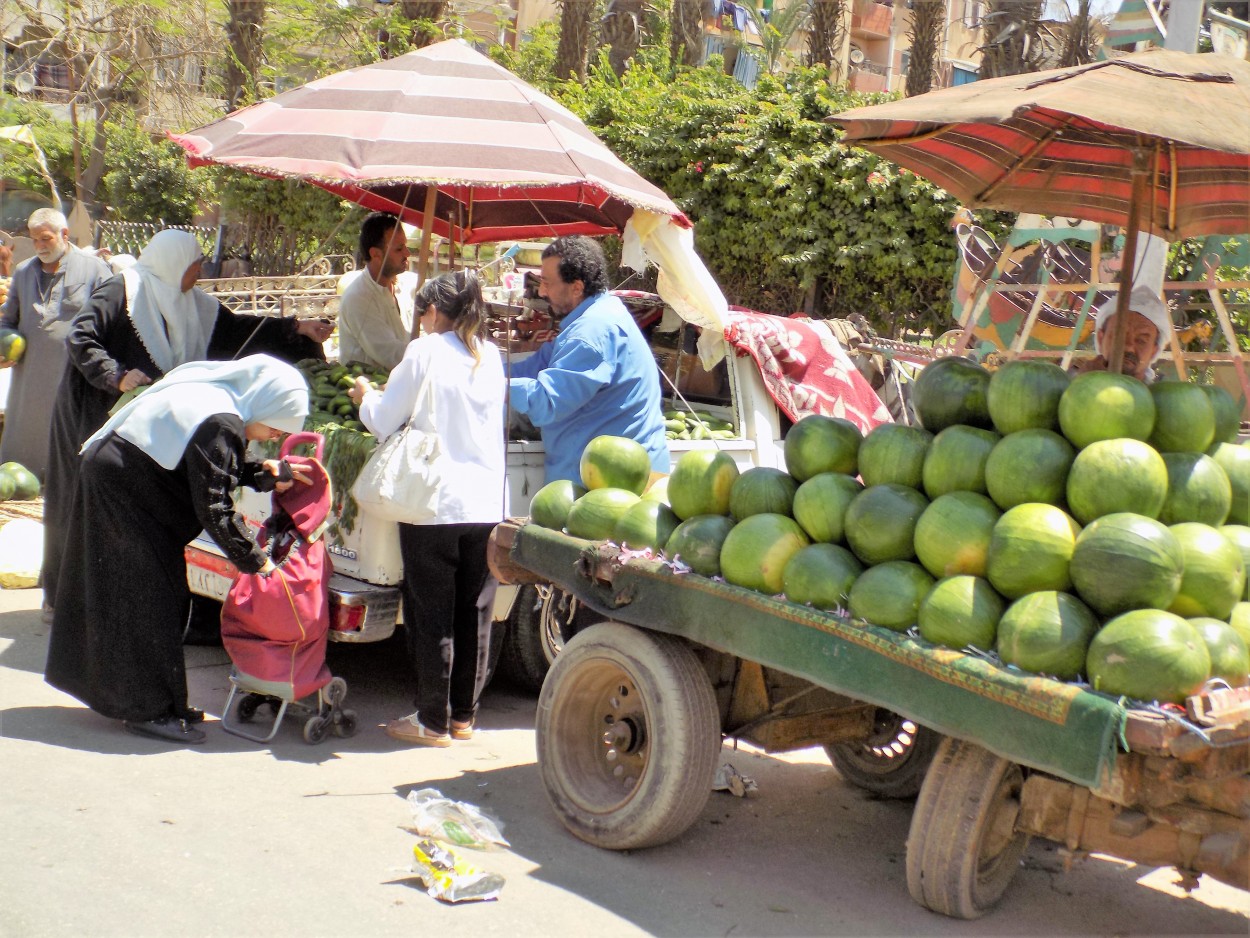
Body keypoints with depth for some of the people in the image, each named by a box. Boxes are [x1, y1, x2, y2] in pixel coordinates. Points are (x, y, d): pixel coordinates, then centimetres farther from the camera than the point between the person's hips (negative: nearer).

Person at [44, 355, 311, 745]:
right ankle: (148, 708, 2)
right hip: (122, 491, -10)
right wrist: (255, 561, -17)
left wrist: (263, 473, -2)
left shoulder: (220, 398, 3)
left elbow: (212, 471, 12)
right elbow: (213, 508, -26)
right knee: (147, 601, -5)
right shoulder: (220, 424, -27)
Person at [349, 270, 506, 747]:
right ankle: (463, 716, 21)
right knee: (473, 614, 12)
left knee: (431, 615, 4)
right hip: (487, 505, 5)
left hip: (435, 504, -5)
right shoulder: (490, 356, 9)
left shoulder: (425, 351, -7)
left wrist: (365, 396, 19)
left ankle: (433, 721, 10)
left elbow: (383, 421, -4)